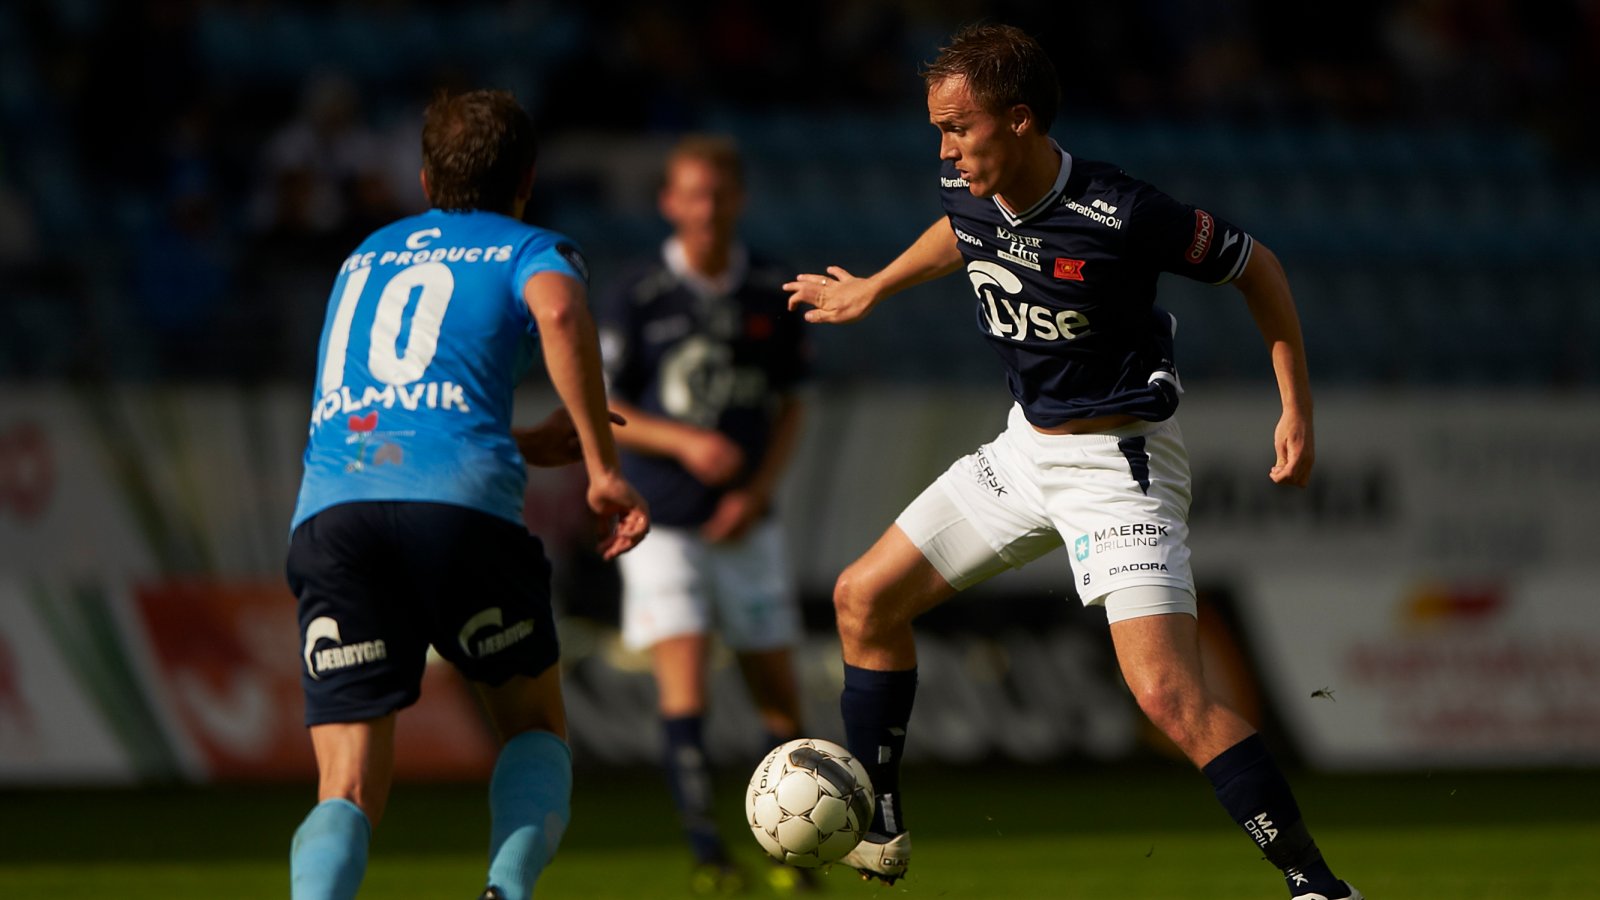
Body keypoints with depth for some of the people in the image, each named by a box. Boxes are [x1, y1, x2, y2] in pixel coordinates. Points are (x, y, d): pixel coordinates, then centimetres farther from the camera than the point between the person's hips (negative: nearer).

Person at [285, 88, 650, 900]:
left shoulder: (366, 258, 33)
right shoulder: (530, 251, 17)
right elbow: (560, 313, -9)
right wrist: (603, 468, -7)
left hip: (329, 509, 3)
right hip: (459, 503, -3)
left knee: (348, 795, 0)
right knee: (537, 730, 20)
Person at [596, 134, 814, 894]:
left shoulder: (772, 296, 2)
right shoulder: (638, 297, -6)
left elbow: (788, 406, 9)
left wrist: (759, 488, -6)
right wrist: (682, 441, -20)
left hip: (744, 519, 3)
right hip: (660, 518, -3)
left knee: (775, 688, 5)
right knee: (683, 681, -15)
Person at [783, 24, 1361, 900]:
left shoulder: (1120, 215, -26)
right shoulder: (970, 194, -7)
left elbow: (1255, 266, -12)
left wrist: (1297, 408, -12)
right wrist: (871, 290, 32)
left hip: (1118, 463, -8)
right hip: (1025, 448, 8)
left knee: (1168, 695, -21)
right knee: (865, 597, 11)